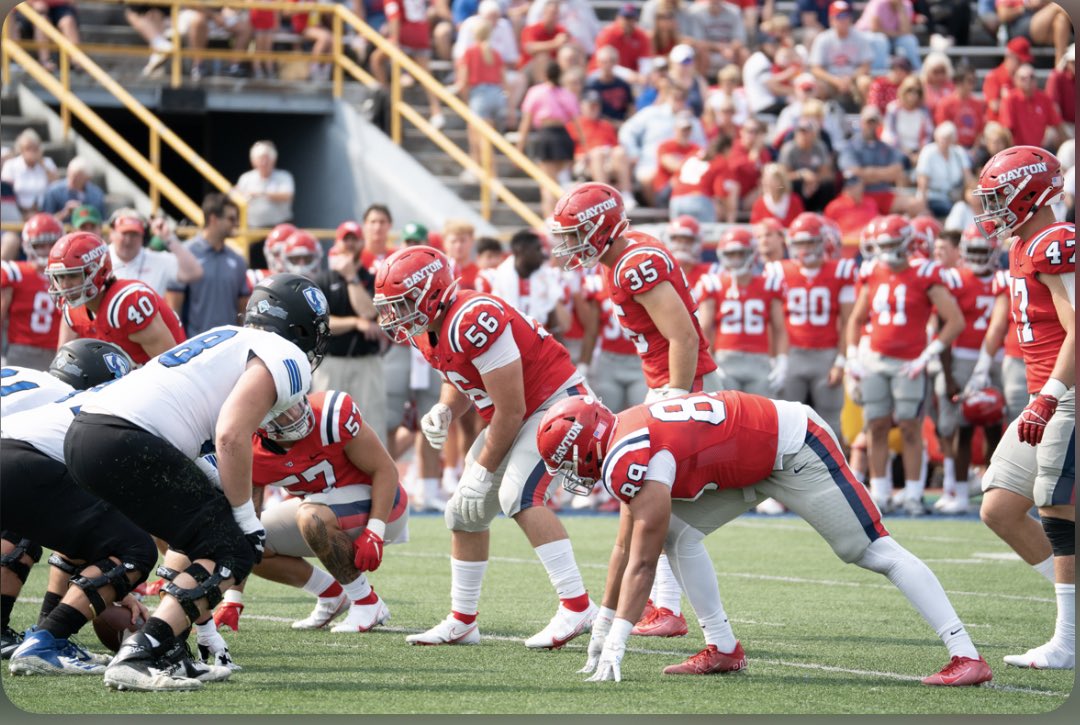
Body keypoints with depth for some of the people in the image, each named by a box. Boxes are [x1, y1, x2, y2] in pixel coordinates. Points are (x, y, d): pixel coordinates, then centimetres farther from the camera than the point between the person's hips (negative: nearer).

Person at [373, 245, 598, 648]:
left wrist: (483, 471, -15)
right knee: (465, 511, 10)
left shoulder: (472, 322, -30)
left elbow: (510, 411, -25)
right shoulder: (423, 331, -1)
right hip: (515, 415, 10)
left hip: (556, 402, -10)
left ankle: (577, 607, -30)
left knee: (519, 494, -29)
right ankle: (462, 622, 23)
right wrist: (443, 411, -7)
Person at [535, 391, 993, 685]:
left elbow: (642, 562, -24)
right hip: (756, 459, 10)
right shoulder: (625, 436, 5)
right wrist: (603, 624, 19)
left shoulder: (631, 460, -24)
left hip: (795, 448, -10)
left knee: (873, 550, -11)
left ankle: (967, 657, -14)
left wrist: (615, 643, -21)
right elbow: (624, 548, 14)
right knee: (677, 532, 3)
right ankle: (723, 649, 6)